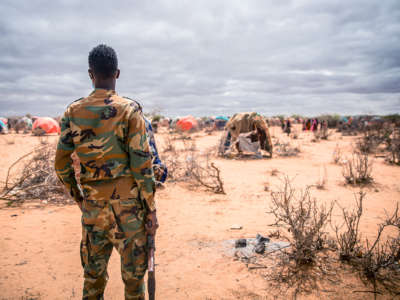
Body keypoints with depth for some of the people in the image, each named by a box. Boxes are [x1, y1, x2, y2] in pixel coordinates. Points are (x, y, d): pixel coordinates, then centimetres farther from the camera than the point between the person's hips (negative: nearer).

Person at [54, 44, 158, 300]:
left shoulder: (73, 112, 2)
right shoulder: (129, 110, -10)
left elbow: (62, 164, 6)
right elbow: (142, 164, -12)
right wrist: (151, 210, -5)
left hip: (92, 205, 4)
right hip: (128, 204, -3)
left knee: (93, 273, 17)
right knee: (133, 273, 11)